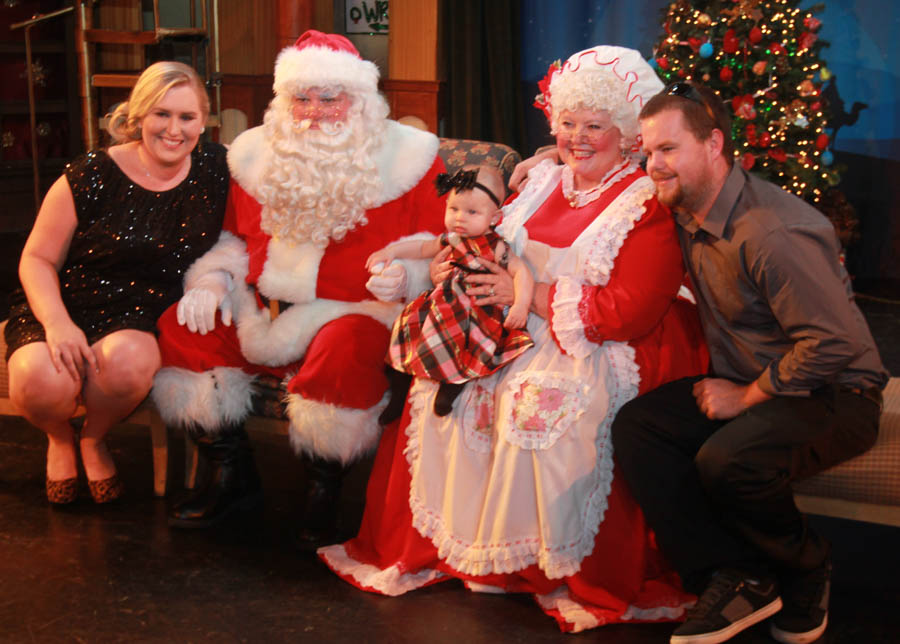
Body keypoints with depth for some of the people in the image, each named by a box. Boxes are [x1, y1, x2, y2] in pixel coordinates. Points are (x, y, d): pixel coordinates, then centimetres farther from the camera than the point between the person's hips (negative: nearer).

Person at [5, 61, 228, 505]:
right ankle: (59, 437, 10)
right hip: (67, 305, -1)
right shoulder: (90, 178, -6)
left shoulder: (216, 169, 1)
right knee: (40, 382, -31)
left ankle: (94, 437, 3)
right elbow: (37, 259, -2)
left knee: (127, 362, -35)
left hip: (142, 317, 1)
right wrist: (57, 323, -18)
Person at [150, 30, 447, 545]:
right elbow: (235, 237, 22)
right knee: (181, 329, -14)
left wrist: (403, 274, -23)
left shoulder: (405, 156, -1)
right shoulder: (257, 154, 11)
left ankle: (325, 491, -12)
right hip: (263, 309, 5)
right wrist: (212, 280, 3)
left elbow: (438, 247, -2)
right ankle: (233, 476, 2)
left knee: (343, 350, -38)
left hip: (357, 310, -5)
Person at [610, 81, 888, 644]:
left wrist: (747, 396, -18)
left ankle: (807, 571, -2)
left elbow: (834, 343, -28)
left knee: (727, 460, -34)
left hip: (834, 397, -8)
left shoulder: (772, 232, -26)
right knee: (636, 425, -13)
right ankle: (735, 578, -10)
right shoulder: (689, 215, 2)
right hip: (745, 385, 8)